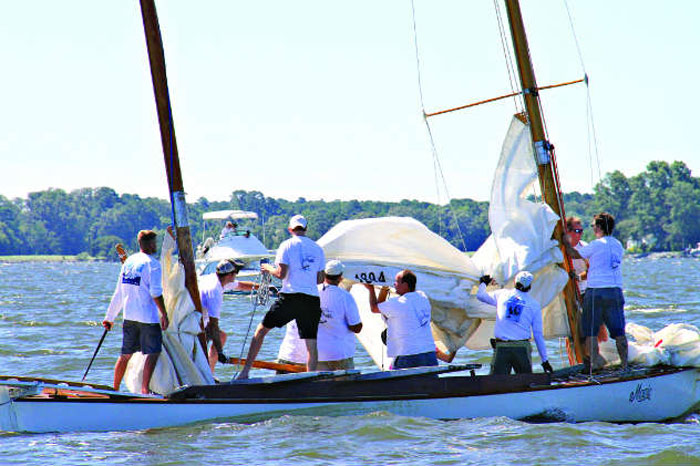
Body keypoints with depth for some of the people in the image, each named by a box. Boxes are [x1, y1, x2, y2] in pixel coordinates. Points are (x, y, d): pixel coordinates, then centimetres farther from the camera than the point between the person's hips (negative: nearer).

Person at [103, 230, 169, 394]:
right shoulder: (152, 263, -8)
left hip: (129, 316, 7)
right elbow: (156, 293, -17)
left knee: (126, 354, 13)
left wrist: (110, 317, 23)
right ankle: (144, 389, -12)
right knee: (153, 352, -3)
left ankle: (115, 389, 15)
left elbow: (118, 294, 18)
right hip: (148, 316, -7)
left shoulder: (128, 262, 13)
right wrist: (164, 314, -13)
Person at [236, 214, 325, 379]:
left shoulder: (287, 245, -1)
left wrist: (268, 269, 11)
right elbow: (320, 279, 13)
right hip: (312, 300, 3)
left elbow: (281, 273, -8)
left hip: (290, 296, -3)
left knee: (261, 330, 9)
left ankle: (245, 370, 6)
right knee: (311, 344, 3)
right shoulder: (317, 248, 11)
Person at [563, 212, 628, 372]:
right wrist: (585, 274, 33)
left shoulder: (596, 245, -6)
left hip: (596, 292, -5)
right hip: (615, 291, 5)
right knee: (619, 332, 6)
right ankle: (625, 364, 4)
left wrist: (566, 242, 23)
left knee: (591, 331, 3)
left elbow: (575, 255, 6)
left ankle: (592, 364, -1)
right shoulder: (618, 245, 11)